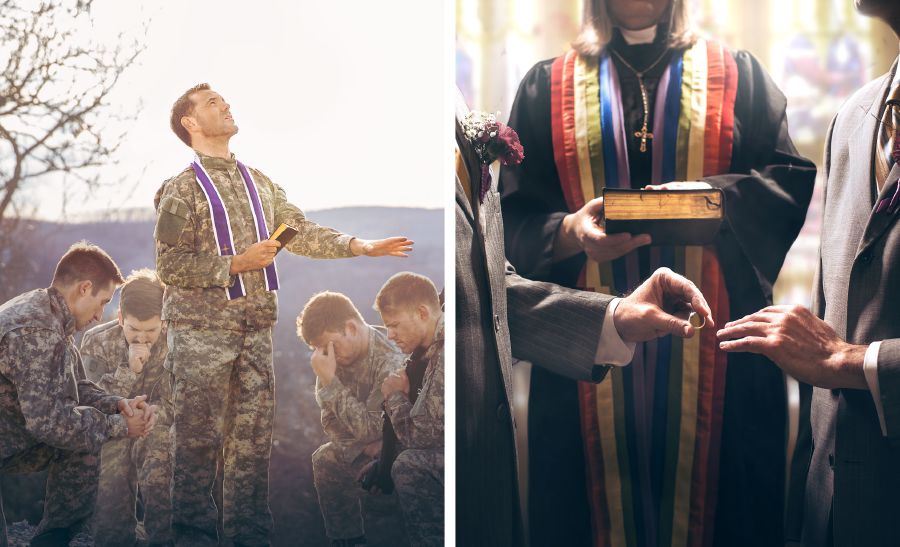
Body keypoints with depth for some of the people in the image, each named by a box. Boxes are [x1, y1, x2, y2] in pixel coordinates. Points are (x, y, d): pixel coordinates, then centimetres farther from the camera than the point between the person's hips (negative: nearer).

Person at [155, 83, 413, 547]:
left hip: (255, 327, 6)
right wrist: (237, 265, -17)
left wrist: (362, 246, 3)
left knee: (254, 433, 7)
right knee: (200, 435, -1)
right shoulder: (182, 189, -5)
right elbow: (170, 267, -10)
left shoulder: (259, 183, 13)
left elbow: (301, 232, 12)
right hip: (202, 329, -5)